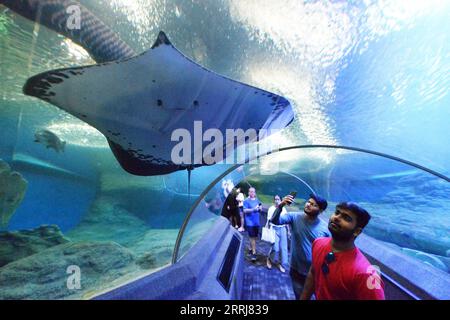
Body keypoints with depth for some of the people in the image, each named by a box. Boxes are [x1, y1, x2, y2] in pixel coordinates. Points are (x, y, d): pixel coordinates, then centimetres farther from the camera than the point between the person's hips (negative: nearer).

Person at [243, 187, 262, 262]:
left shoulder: (257, 200, 7)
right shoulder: (246, 201, -10)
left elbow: (260, 208, 15)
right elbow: (245, 210, -16)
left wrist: (260, 208, -9)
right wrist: (253, 209, -27)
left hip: (256, 221, 6)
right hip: (250, 222, -5)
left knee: (255, 236, 15)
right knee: (252, 237, -5)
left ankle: (251, 248, 34)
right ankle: (254, 253, 3)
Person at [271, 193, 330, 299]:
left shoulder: (325, 228, -15)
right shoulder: (294, 217, -15)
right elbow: (275, 221, -27)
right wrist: (280, 206, -43)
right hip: (296, 270, 1)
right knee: (300, 296, 24)